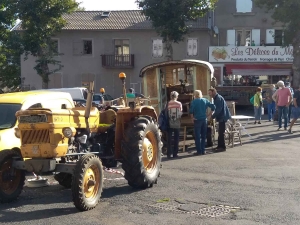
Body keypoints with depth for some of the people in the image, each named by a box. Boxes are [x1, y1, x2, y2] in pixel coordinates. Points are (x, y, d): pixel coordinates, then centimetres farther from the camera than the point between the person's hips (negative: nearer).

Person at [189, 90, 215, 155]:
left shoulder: (194, 101, -7)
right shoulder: (205, 100, 5)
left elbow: (191, 110, -21)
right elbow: (213, 107, 0)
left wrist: (192, 117, -8)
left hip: (197, 120, -4)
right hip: (204, 120, 4)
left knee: (197, 137, 2)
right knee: (203, 136, 12)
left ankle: (199, 151, 2)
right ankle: (203, 150, 13)